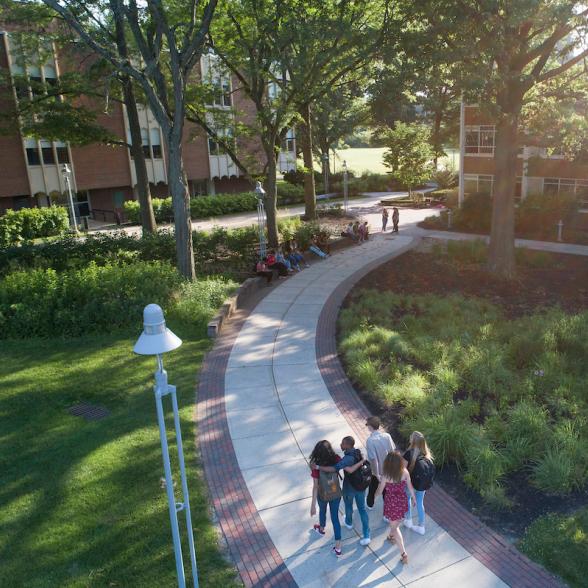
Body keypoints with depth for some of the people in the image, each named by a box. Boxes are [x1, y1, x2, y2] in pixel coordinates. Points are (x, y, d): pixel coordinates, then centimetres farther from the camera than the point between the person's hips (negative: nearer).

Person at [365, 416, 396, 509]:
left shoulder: (370, 440, -28)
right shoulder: (387, 436, -14)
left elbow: (373, 459, -28)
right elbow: (393, 451, -5)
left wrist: (377, 474, -18)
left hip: (378, 471, -3)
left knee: (373, 488, 24)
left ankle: (370, 505, 45)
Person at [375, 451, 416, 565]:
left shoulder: (386, 476, -25)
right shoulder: (405, 472, -18)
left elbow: (379, 492, -11)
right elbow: (410, 487, -3)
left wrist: (375, 494, 12)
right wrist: (413, 497, 16)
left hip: (391, 503, -4)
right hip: (402, 501, 4)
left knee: (395, 527, 13)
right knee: (395, 523, 31)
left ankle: (403, 554, 10)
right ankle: (391, 536, 56)